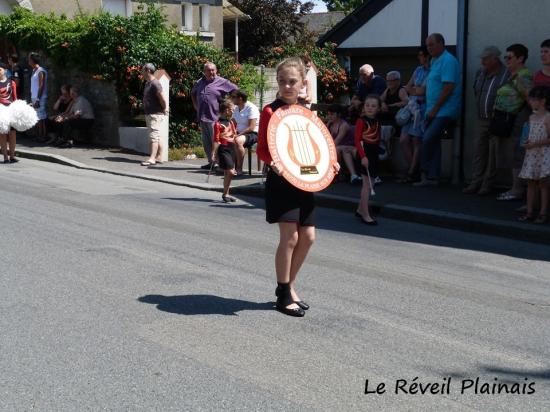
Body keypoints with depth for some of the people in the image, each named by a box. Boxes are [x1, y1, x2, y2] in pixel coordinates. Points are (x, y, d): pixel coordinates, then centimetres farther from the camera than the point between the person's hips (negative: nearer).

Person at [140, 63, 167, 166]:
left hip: (156, 115, -10)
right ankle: (159, 157, 16)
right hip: (149, 114, 10)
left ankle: (152, 159, -16)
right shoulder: (147, 83, 15)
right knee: (158, 137, 12)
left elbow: (162, 99, -21)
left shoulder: (155, 84, -16)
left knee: (154, 136, -12)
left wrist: (163, 110, -9)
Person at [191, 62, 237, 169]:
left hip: (215, 117, -7)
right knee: (206, 141, 10)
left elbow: (236, 91, -2)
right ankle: (211, 161, 19)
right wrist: (195, 105, 22)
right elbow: (193, 94, 34)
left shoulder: (222, 82, -3)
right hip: (202, 117, 7)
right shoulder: (200, 83, 15)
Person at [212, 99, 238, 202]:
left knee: (228, 173, 12)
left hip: (232, 148, 8)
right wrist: (214, 153, -15)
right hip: (223, 149, -8)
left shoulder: (232, 122, 14)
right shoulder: (218, 123, -10)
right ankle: (225, 194, -1)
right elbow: (216, 140, -13)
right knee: (230, 172, -14)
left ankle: (226, 194, 21)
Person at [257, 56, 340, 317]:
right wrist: (273, 163, -28)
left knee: (308, 237, 7)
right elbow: (261, 148, -8)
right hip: (282, 181, -7)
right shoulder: (271, 111, -6)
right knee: (290, 237, -10)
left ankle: (288, 285, 24)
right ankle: (283, 295, 3)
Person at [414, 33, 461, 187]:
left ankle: (426, 173, -2)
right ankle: (432, 177, 13)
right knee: (433, 142, 9)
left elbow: (449, 87, -19)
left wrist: (434, 109, -17)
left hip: (444, 111, -9)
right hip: (434, 111, 9)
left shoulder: (448, 61, -13)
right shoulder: (434, 61, 16)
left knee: (427, 139, -16)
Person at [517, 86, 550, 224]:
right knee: (530, 183, 8)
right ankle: (529, 212, 12)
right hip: (531, 155, 7)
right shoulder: (532, 117, 12)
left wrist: (534, 144, -20)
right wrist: (527, 142, 1)